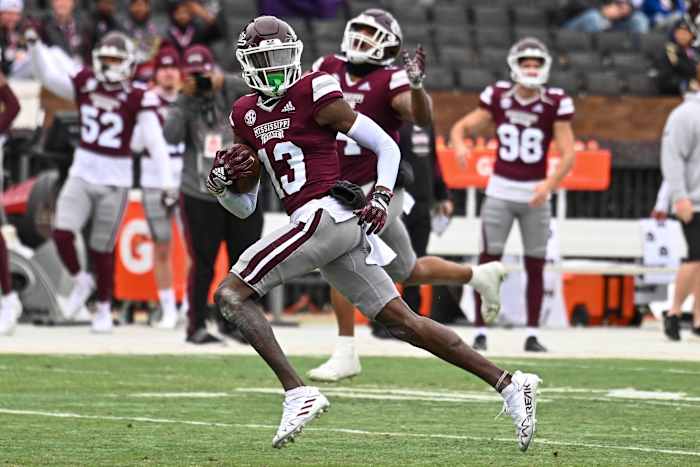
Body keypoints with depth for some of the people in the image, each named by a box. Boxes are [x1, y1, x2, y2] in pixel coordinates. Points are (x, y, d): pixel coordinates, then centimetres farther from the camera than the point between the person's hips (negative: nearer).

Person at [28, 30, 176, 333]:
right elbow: (49, 76, 3)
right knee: (62, 233, -14)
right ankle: (80, 281, 14)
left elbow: (155, 142, -14)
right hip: (81, 175, 3)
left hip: (115, 182, -3)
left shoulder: (138, 99, -11)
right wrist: (35, 45, -11)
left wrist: (167, 183, -20)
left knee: (102, 250, 5)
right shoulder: (86, 85, 1)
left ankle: (104, 310, 24)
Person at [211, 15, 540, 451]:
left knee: (231, 293, -11)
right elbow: (244, 206, 24)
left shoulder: (313, 95, -3)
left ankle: (297, 393, -20)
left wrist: (382, 196, -12)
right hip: (339, 232, 8)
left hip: (324, 214, -8)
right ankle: (509, 385, 6)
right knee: (404, 322, 5)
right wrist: (222, 181, 4)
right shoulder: (245, 115, 19)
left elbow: (386, 145, 0)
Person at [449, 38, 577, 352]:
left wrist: (550, 184, -23)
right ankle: (480, 332, 3)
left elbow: (568, 153, -8)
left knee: (535, 267, 5)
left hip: (535, 196, 0)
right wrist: (459, 146, -20)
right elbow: (461, 127, 3)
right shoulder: (498, 98, -2)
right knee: (488, 263, -3)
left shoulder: (555, 103, -6)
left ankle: (532, 335, 13)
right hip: (500, 193, 0)